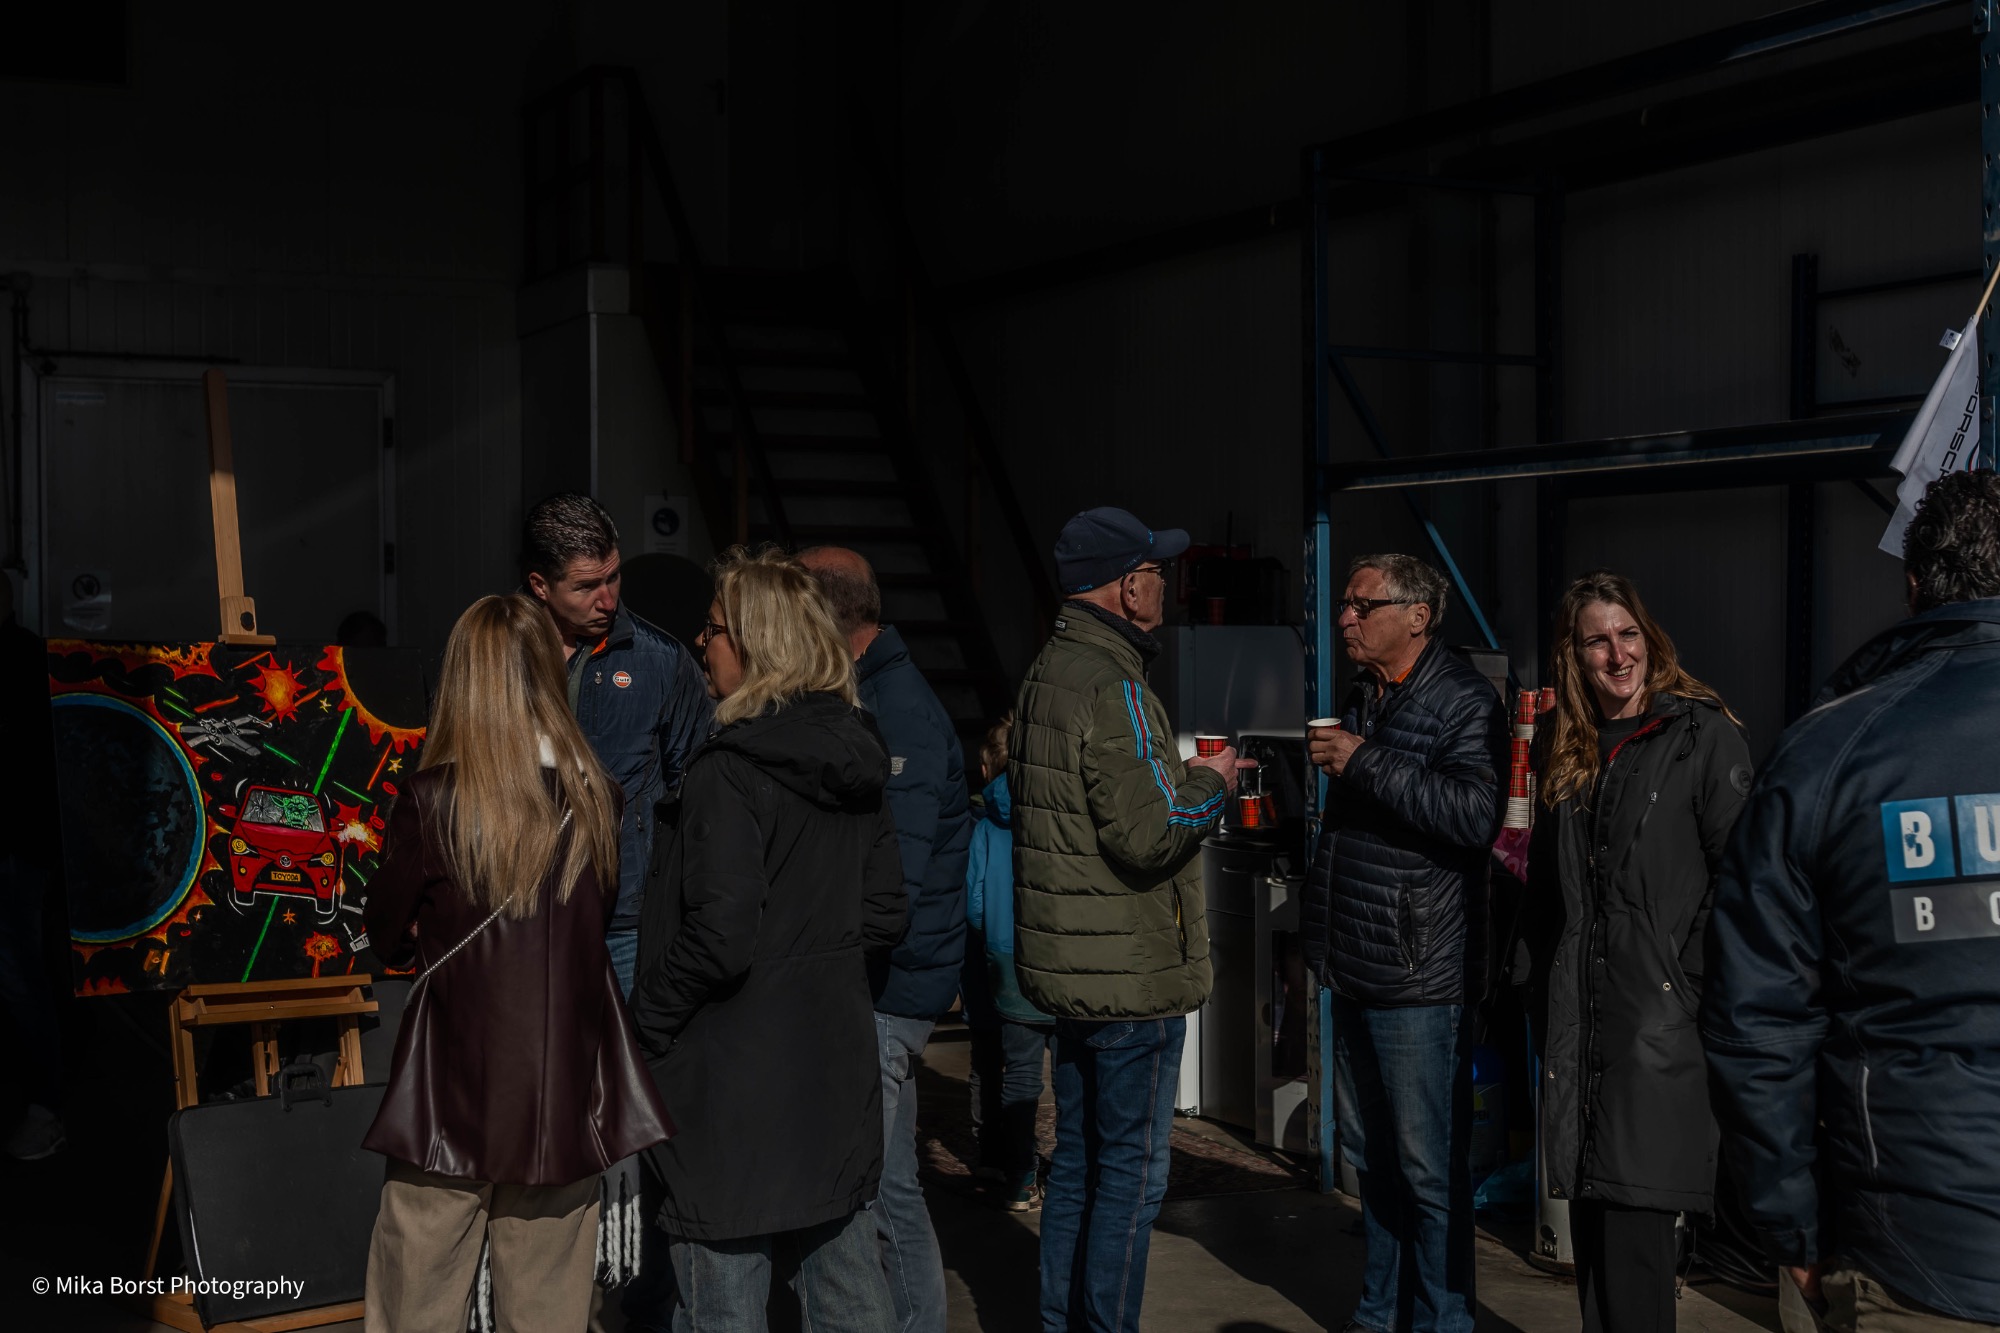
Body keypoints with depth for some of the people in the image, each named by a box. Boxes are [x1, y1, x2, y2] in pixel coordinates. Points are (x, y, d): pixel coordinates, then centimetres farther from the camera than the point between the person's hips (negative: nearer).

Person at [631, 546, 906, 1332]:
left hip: (735, 1072, -8)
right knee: (842, 1266, 17)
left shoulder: (729, 772, -17)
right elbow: (884, 916, 12)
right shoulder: (855, 759, 7)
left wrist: (646, 1020, -10)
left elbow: (722, 935, -23)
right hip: (835, 1060, 8)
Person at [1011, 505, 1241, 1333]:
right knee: (1131, 1171, 1)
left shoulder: (1045, 675, 11)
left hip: (1066, 966, 9)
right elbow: (1150, 834, -25)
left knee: (1077, 1160, 18)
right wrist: (1212, 784, -7)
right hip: (1132, 973, -9)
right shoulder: (1113, 686, -20)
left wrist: (1180, 777, 16)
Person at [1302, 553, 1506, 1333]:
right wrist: (1320, 939, 25)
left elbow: (1477, 814, -28)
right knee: (1370, 1158, 16)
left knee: (1430, 1169, -3)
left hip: (1420, 980, -9)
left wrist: (1366, 764, -23)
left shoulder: (1464, 703, -10)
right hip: (1357, 974, 9)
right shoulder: (1363, 702, 16)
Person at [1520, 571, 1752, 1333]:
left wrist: (1695, 979, -13)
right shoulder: (1572, 754, 17)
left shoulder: (1702, 734, -2)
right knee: (1594, 1227, 10)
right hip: (1582, 1026, 6)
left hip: (1662, 1019, -6)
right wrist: (1552, 979, 14)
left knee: (1634, 1211, -11)